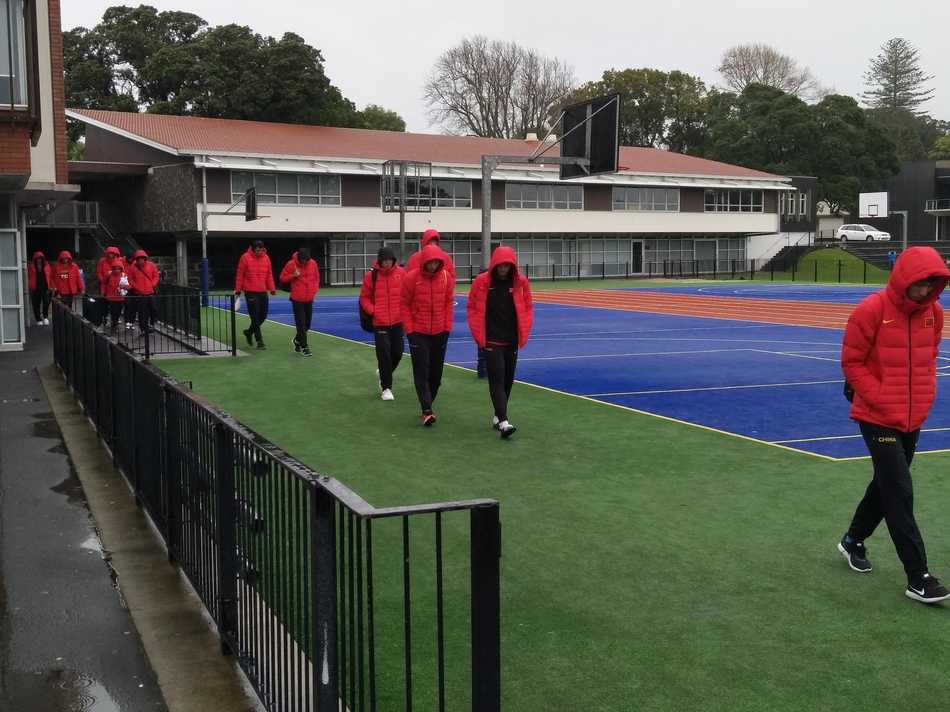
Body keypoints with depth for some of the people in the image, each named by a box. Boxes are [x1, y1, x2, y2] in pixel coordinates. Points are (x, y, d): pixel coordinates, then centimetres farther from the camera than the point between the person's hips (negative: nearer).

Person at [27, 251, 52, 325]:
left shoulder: (46, 265, 8)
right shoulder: (31, 266, 2)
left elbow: (50, 276, 8)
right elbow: (28, 277, 0)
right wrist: (30, 287, -8)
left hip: (45, 287, 0)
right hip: (35, 288, 0)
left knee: (46, 302, -14)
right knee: (36, 304, 5)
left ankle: (45, 317, 6)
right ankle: (38, 320, 16)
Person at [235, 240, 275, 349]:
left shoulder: (266, 258, 6)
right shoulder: (245, 257, -6)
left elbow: (269, 274, 10)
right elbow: (240, 275, -2)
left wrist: (272, 288, 1)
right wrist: (238, 290, -2)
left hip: (263, 292, 5)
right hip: (250, 292, -5)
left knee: (263, 316, 9)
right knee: (255, 317, -6)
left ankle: (249, 332, 32)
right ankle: (259, 341, -1)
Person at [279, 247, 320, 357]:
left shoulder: (313, 263, 0)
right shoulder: (291, 264, -9)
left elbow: (316, 277, 14)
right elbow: (282, 278, -1)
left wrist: (315, 289, 3)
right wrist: (293, 276, -17)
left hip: (309, 298, 4)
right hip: (297, 298, -4)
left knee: (307, 322, 12)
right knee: (301, 323, -7)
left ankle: (297, 340, 34)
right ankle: (304, 347, -1)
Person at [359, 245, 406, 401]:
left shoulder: (401, 273, -1)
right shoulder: (371, 275, -5)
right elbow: (364, 298, 3)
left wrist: (404, 310, -5)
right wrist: (373, 311, -10)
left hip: (397, 321, 3)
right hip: (380, 322, -3)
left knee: (397, 353, 9)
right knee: (384, 354, -5)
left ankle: (382, 373, 37)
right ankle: (386, 388, 7)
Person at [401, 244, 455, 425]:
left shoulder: (446, 277, 0)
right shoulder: (411, 278, -9)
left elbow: (448, 303, 8)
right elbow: (404, 305, -3)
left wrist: (447, 327, 3)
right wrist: (409, 329, -7)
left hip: (440, 333, 3)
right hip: (418, 333, -3)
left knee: (436, 372, 10)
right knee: (421, 372, -7)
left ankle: (428, 404, 25)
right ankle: (427, 411, -10)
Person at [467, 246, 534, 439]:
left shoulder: (521, 282, -1)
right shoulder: (481, 282, -6)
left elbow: (527, 308, 7)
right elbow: (472, 308, 2)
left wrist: (523, 333, 0)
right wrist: (478, 334, -3)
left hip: (512, 341, 3)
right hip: (491, 341, -3)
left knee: (508, 379, 12)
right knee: (497, 379, -11)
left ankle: (498, 415, 28)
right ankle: (503, 422, -18)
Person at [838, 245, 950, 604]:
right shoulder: (872, 310, -17)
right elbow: (851, 362, -12)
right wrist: (881, 398, -17)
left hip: (913, 418, 7)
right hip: (878, 418, -7)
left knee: (888, 484, 19)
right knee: (900, 494, -8)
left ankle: (854, 540, 41)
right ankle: (918, 578, -4)